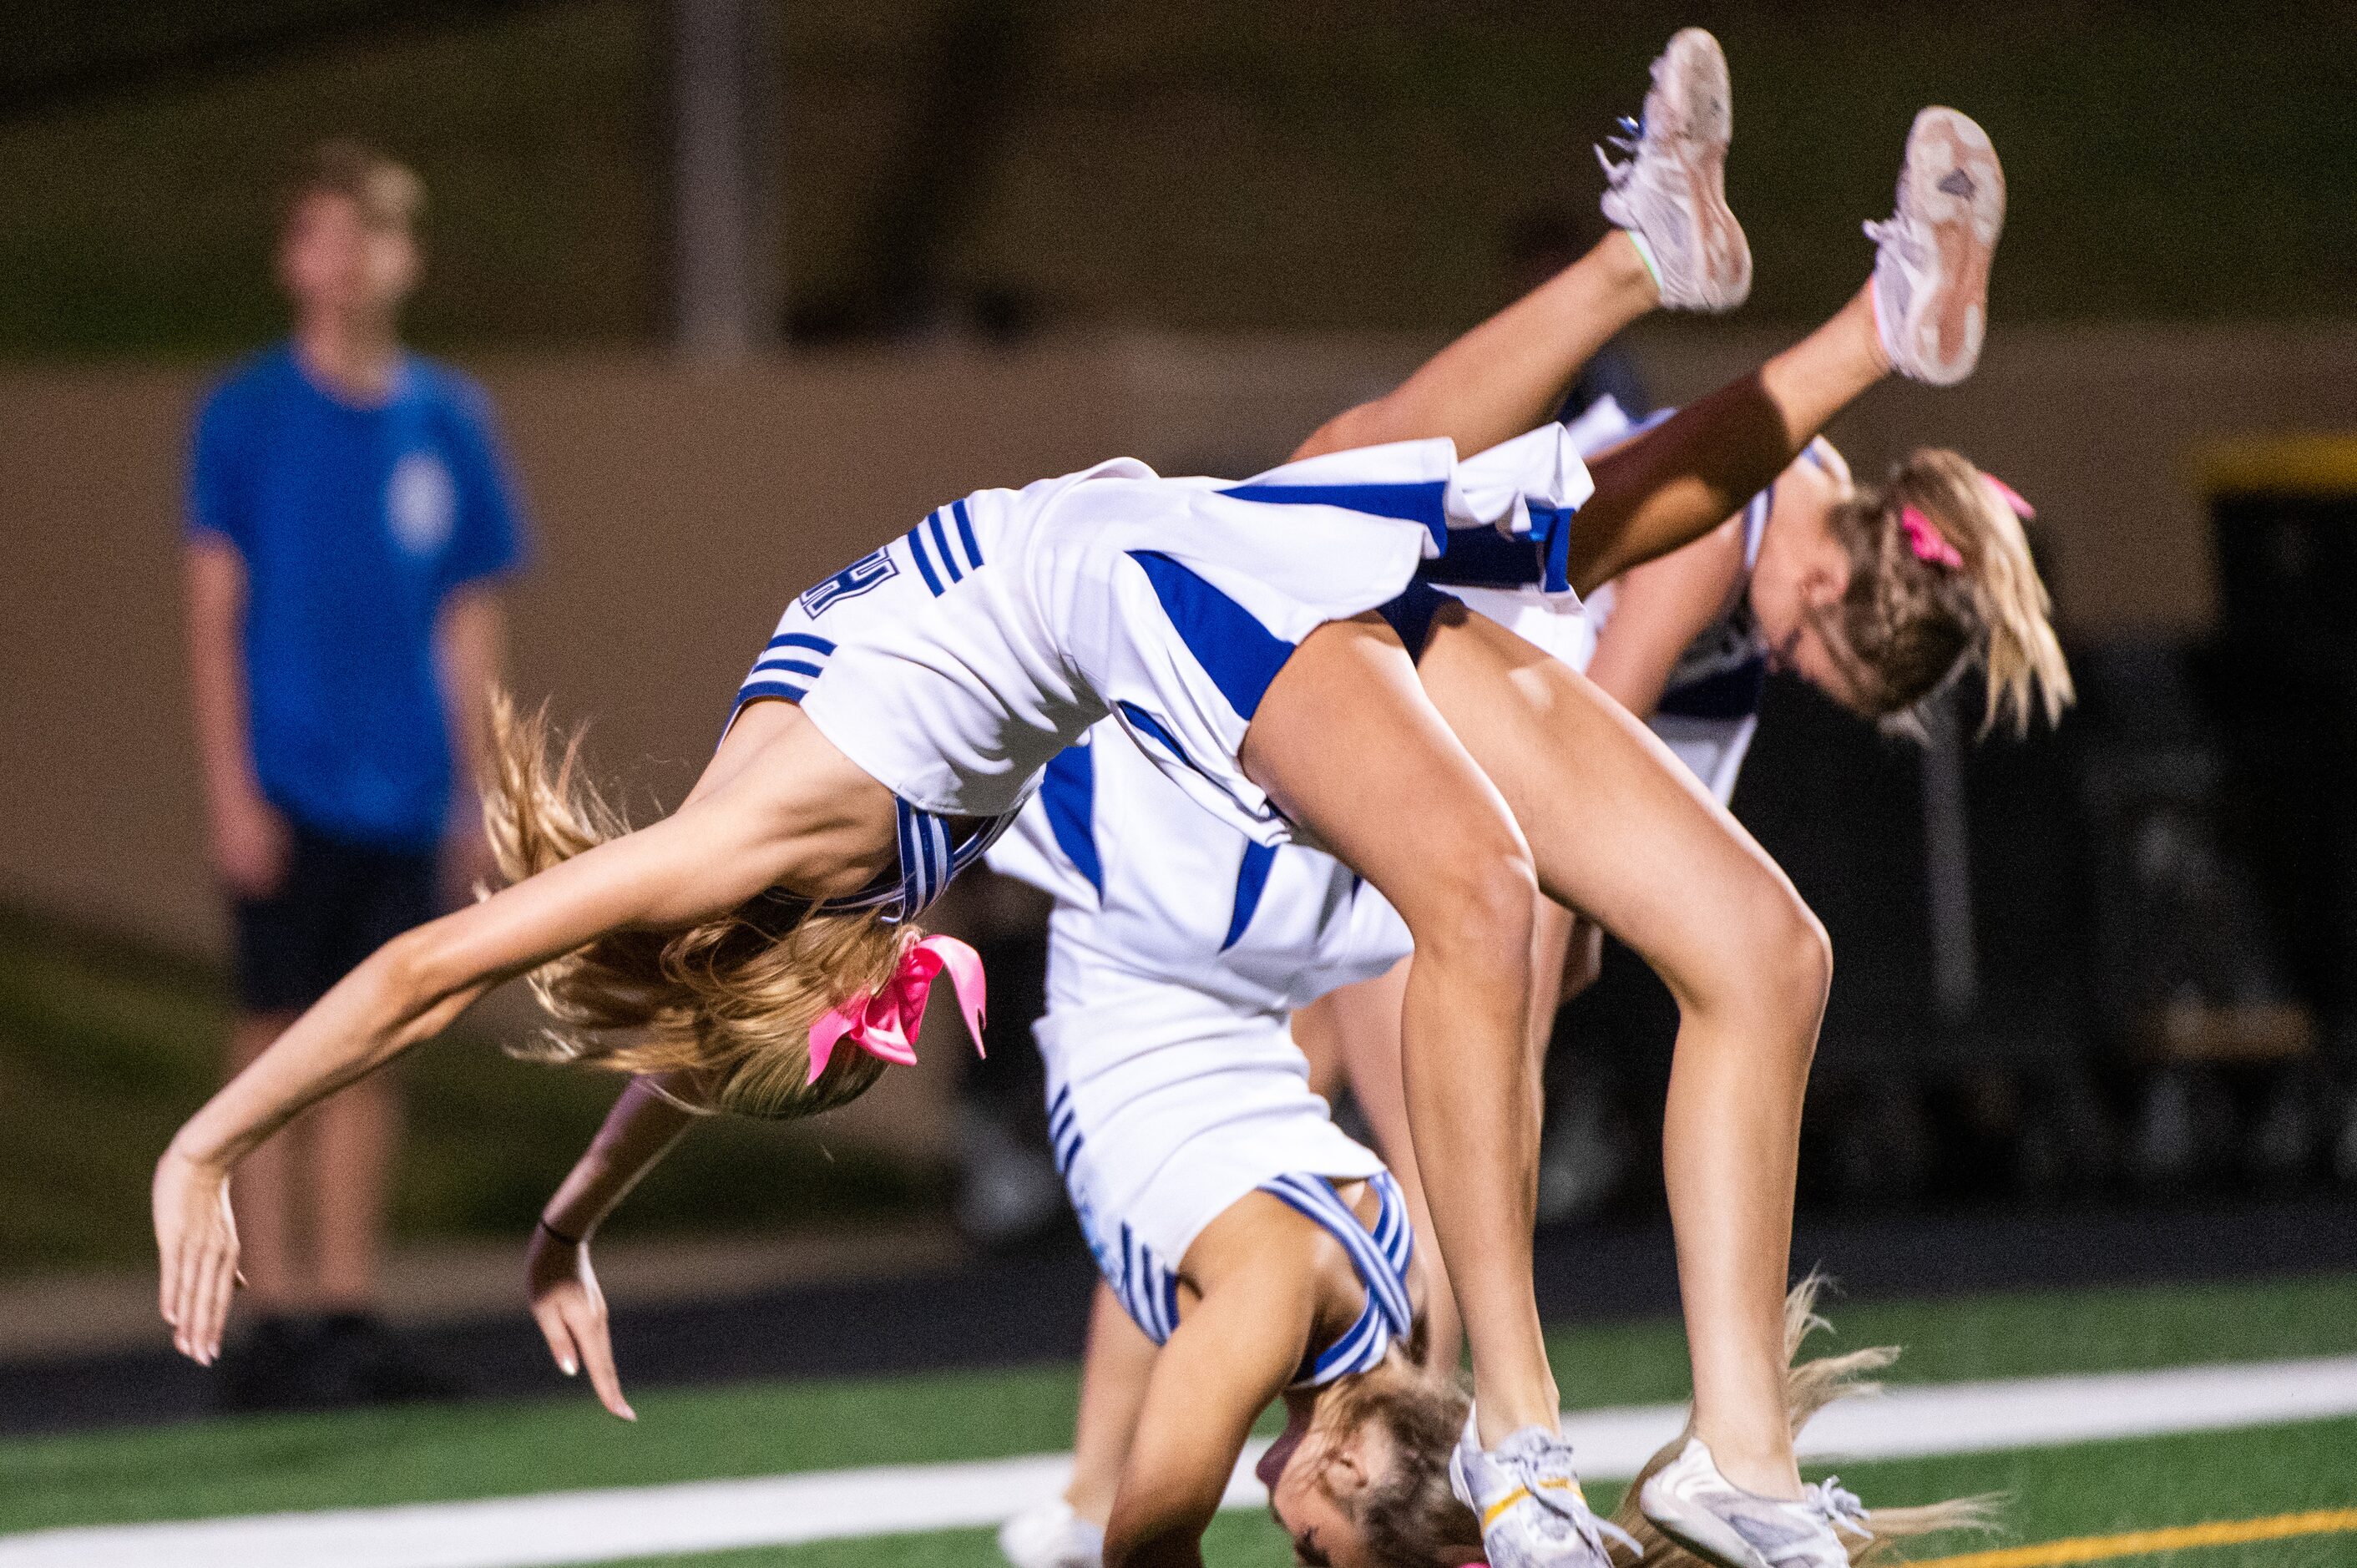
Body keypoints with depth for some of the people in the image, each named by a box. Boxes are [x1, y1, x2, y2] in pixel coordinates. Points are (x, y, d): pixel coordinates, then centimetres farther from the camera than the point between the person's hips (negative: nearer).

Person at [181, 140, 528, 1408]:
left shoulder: (448, 422, 8)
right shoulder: (247, 416, -1)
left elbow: (470, 624, 12)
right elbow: (215, 611, -3)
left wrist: (478, 798, 8)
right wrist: (230, 789, -10)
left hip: (405, 800, 3)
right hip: (288, 785, -3)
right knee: (278, 1041, -4)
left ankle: (347, 1313, 12)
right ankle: (276, 1318, -2)